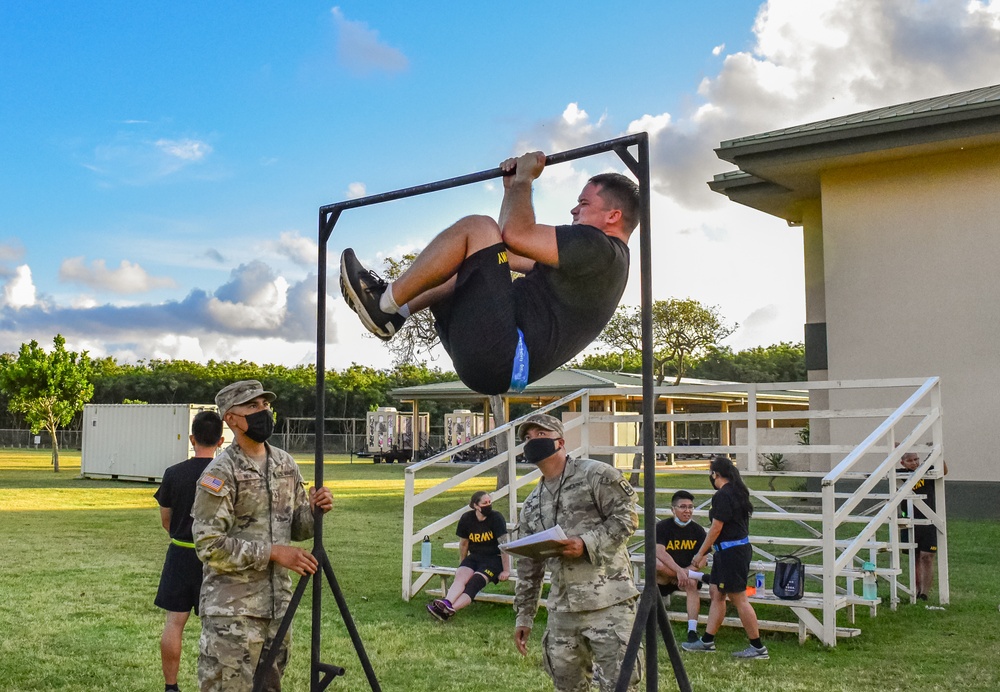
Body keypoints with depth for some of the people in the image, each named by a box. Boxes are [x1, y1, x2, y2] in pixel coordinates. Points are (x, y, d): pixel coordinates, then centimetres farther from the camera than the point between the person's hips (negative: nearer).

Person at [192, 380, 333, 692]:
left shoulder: (285, 463, 8)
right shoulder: (221, 473, -13)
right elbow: (209, 545, -17)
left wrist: (313, 510, -7)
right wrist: (272, 552, -20)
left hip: (278, 603, 7)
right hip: (233, 609, -7)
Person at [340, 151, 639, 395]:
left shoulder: (601, 248, -7)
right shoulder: (589, 258, 25)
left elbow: (516, 234, -16)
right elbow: (509, 254, 32)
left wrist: (524, 179, -1)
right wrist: (512, 188, 31)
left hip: (500, 356, -11)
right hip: (500, 360, 11)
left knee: (477, 228, -12)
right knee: (468, 259, 31)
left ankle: (385, 303, -5)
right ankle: (392, 314, 15)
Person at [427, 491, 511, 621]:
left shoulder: (496, 518, -13)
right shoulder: (466, 519, -1)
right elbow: (463, 544, 13)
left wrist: (506, 571, -12)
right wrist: (462, 565, 22)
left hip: (494, 559, -4)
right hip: (474, 556, 5)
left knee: (475, 582, -28)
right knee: (461, 576, -26)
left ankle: (449, 610, -47)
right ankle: (447, 602, -50)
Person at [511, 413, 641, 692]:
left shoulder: (595, 475, -3)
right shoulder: (532, 504, 17)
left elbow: (627, 517, -9)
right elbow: (528, 566, 20)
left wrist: (587, 544, -19)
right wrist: (524, 616, 18)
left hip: (608, 602, -7)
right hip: (562, 608, 7)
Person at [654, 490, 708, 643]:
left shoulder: (698, 530, 0)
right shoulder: (662, 527, -9)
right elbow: (660, 552, -24)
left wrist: (682, 574, -18)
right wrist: (678, 571, -36)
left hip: (687, 572, 2)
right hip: (663, 578, -2)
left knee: (692, 584, -32)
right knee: (656, 562, -33)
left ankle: (692, 631, -36)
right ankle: (699, 576, -26)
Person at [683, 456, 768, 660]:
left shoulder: (722, 496, -17)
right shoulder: (736, 492, 12)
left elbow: (716, 529, -17)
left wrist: (700, 554, -8)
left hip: (731, 552, -10)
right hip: (738, 549, 10)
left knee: (739, 599, -5)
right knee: (715, 593, 15)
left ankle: (758, 647, 2)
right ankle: (707, 641, 21)